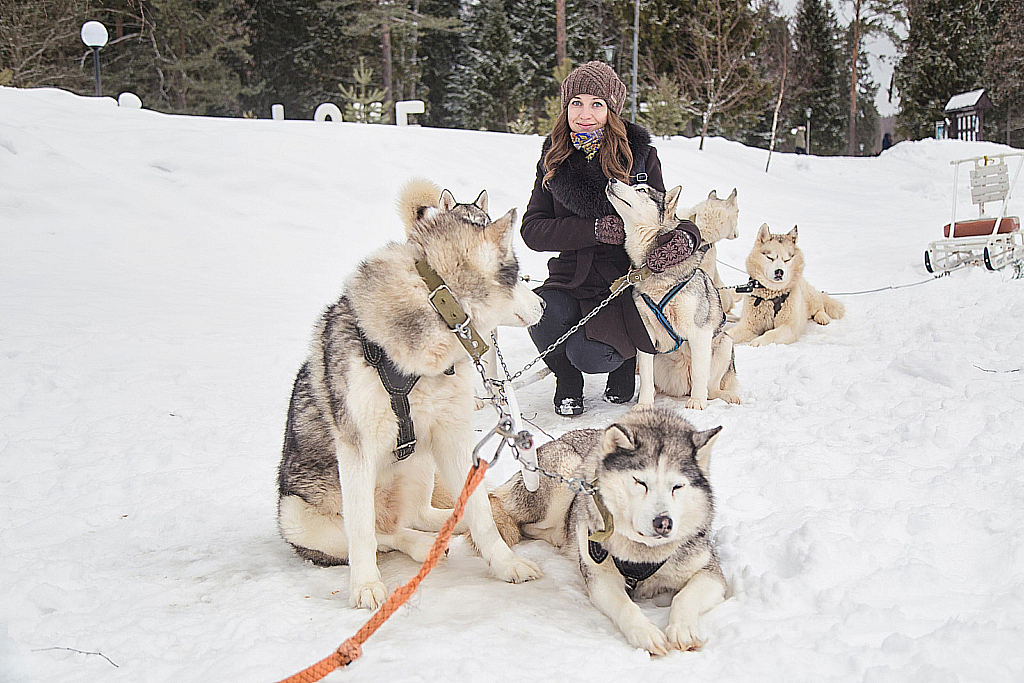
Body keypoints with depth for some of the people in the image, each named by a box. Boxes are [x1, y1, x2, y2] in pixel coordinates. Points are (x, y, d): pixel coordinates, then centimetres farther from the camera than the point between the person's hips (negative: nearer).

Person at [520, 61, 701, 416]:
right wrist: (594, 229, -20)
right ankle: (567, 382, 5)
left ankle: (625, 356, 14)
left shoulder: (638, 153, -3)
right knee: (543, 318, -31)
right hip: (571, 278, 3)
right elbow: (532, 229, -5)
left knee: (590, 356, -27)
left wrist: (685, 235, -20)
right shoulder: (554, 157, 3)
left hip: (625, 282, -2)